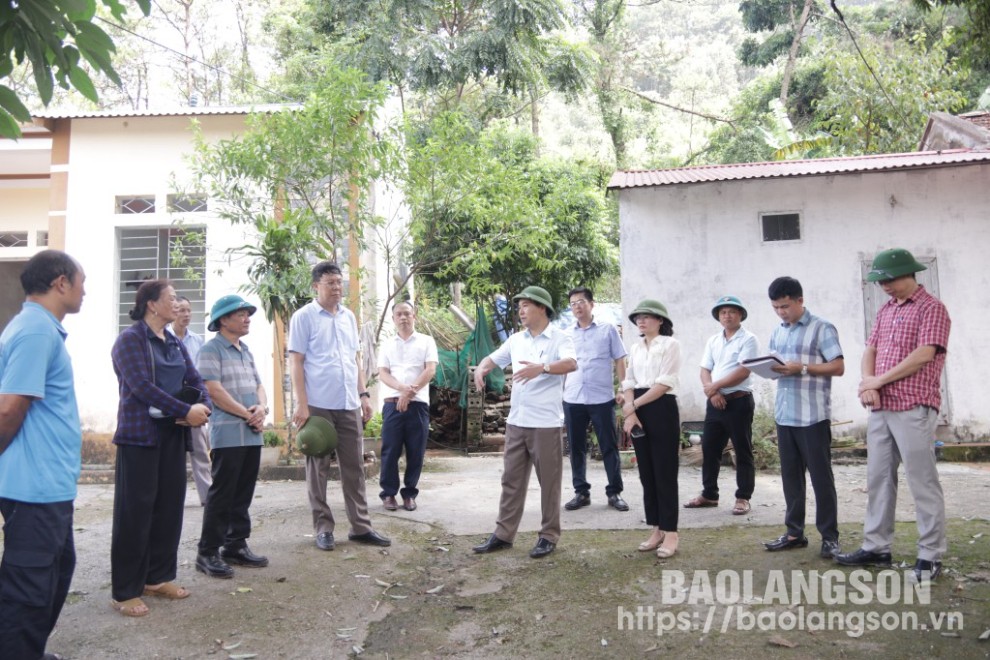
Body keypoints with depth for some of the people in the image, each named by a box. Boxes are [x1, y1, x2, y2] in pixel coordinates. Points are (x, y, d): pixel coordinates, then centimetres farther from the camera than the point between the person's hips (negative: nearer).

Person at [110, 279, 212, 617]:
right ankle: (125, 591, 7)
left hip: (173, 434, 7)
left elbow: (195, 381, 9)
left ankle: (159, 577, 23)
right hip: (140, 434, -7)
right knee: (134, 510, -2)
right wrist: (186, 411, -20)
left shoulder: (175, 343, 14)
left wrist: (204, 406, -13)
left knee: (170, 506, 10)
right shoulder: (130, 339, -8)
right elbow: (141, 386, -18)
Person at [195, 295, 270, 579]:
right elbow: (214, 390, -15)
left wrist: (262, 409, -4)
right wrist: (246, 414, -12)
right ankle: (208, 552, 5)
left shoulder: (246, 350, 18)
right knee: (222, 493, -4)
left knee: (243, 493, 11)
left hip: (253, 433, 8)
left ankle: (236, 546, 20)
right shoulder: (211, 349, -6)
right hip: (228, 433, -8)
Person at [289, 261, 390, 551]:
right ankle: (323, 528, 15)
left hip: (349, 404, 5)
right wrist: (302, 404, -12)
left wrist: (364, 394, 10)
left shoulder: (349, 316, 13)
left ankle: (360, 526, 16)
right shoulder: (304, 317, -3)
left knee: (354, 467, 8)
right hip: (318, 405, -5)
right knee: (318, 468, 5)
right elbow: (296, 363, -6)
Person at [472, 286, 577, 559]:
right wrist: (481, 369, -4)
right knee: (511, 480, 11)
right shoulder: (516, 339, 12)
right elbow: (493, 358, 19)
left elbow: (571, 363, -24)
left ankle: (549, 536, 16)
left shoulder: (559, 338, -7)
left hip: (546, 423, -6)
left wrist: (541, 367, -41)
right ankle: (503, 534, 19)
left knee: (549, 482, 4)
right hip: (516, 421, 6)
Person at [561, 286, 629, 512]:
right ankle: (581, 492, 19)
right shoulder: (566, 334, 10)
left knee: (609, 446, 3)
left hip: (602, 398, -3)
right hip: (572, 399, 3)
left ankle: (614, 492, 13)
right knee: (576, 448, 8)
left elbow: (619, 361, 4)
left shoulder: (608, 329, 4)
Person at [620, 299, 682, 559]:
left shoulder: (670, 344, -5)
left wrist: (634, 404, -11)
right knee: (646, 473, 9)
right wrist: (630, 411, -8)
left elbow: (664, 383, -14)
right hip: (638, 411, 6)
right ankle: (656, 530, 18)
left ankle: (671, 533, 5)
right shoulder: (635, 348, 14)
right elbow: (628, 381, 8)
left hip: (662, 409, -6)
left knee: (665, 473, -3)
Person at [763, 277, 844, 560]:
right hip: (784, 415, 7)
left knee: (821, 476, 1)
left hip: (813, 416, -6)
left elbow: (838, 367, -9)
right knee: (790, 476, 11)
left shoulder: (822, 328, -5)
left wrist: (802, 368, -19)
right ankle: (794, 532, 20)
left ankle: (829, 536, 11)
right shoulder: (777, 332, 16)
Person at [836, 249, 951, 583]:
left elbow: (924, 354, -16)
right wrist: (867, 383, -5)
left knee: (922, 482, -2)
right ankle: (876, 547, 18)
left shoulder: (931, 308, -5)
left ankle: (931, 556, 7)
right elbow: (870, 350, 14)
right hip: (880, 408, 8)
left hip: (914, 408, -7)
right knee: (878, 479, 10)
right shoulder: (885, 310, 17)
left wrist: (879, 380, -12)